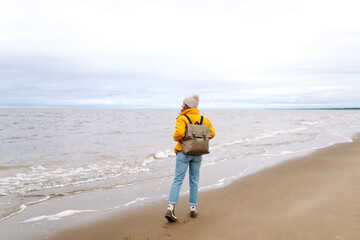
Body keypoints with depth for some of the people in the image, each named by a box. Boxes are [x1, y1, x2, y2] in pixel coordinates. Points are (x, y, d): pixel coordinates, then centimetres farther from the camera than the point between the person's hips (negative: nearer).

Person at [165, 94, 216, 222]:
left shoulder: (182, 119, -11)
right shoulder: (204, 119, 3)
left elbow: (179, 133, -26)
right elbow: (212, 133, -1)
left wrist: (176, 138, -4)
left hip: (183, 152, -3)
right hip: (197, 154, 4)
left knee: (178, 180, -2)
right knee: (194, 181, 14)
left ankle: (170, 208, -11)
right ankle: (193, 208, 19)